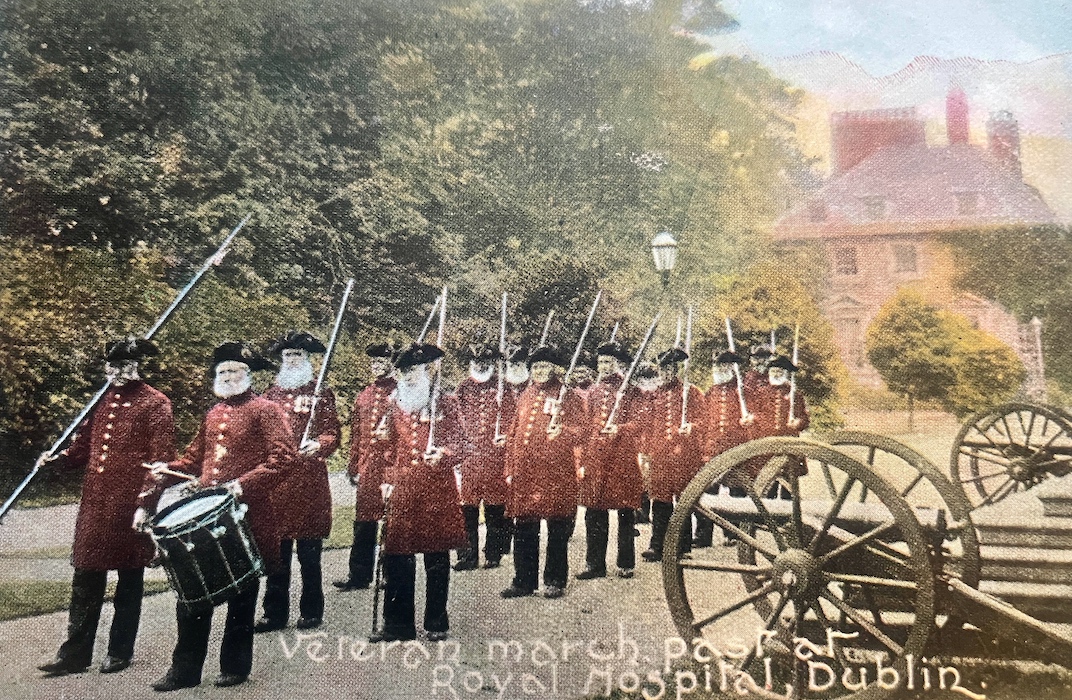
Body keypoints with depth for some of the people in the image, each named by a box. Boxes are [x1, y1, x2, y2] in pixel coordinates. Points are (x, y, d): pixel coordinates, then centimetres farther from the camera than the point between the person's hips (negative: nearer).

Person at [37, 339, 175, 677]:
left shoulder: (155, 404, -8)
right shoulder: (103, 400, 12)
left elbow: (162, 460, -12)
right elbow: (85, 445, 18)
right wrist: (59, 457, -2)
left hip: (131, 506, -6)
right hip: (95, 503, 6)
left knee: (129, 580, 8)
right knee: (86, 579, 9)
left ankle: (120, 652, 19)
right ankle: (75, 653, 19)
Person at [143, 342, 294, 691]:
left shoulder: (266, 410, -5)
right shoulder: (213, 414, 16)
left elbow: (284, 457, -16)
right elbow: (195, 458, 21)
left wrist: (244, 484, -24)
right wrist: (166, 470, 2)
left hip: (246, 515, -6)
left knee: (241, 595, 8)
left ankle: (235, 666, 22)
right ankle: (185, 669, 20)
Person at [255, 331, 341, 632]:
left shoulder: (321, 393, 4)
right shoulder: (272, 393, 15)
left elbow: (332, 433, -3)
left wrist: (318, 445, -23)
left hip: (309, 480, -3)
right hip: (275, 480, 3)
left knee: (309, 551, 3)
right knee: (276, 551, 7)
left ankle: (311, 611, 15)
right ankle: (275, 612, 17)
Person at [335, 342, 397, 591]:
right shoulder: (364, 395, 15)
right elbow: (356, 434, 17)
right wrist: (353, 468, 15)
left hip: (393, 464, -5)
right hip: (368, 468, 5)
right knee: (364, 521, 8)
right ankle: (358, 576, 16)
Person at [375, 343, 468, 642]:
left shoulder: (445, 403, 0)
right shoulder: (397, 405, 13)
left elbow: (460, 446, -2)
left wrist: (442, 454, -22)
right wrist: (388, 480, 13)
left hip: (437, 490, -3)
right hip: (402, 490, 4)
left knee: (437, 558, 5)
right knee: (397, 558, 4)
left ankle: (437, 623, 18)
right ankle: (398, 625, 16)